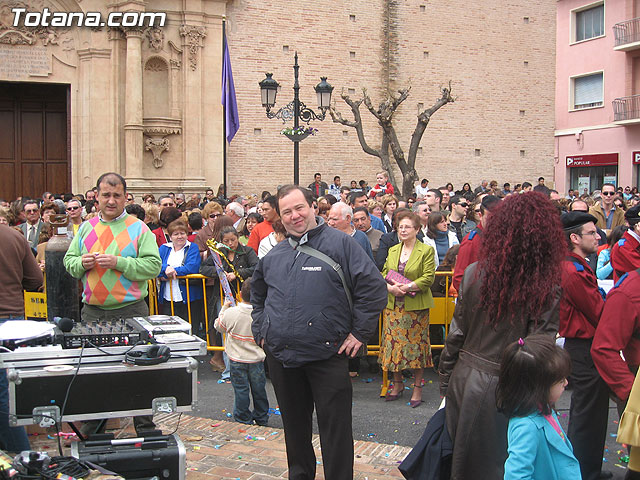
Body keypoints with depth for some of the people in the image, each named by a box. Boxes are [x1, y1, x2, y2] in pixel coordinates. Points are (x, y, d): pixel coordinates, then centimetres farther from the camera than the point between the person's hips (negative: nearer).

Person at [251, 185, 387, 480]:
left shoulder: (340, 244, -6)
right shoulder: (273, 256, 12)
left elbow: (374, 288, -10)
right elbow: (257, 295, 29)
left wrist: (359, 333, -10)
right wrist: (260, 331, 18)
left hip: (327, 356, -5)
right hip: (280, 356, 5)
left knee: (335, 427, -1)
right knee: (294, 424, 18)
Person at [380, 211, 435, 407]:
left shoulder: (426, 250, -2)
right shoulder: (392, 251, 14)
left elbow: (428, 277, -9)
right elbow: (383, 274, 12)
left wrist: (408, 287, -18)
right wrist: (390, 288, -8)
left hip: (416, 306, -4)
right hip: (393, 306, 4)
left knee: (416, 345, 0)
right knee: (393, 343, 6)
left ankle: (417, 387, 11)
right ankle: (397, 384, 21)